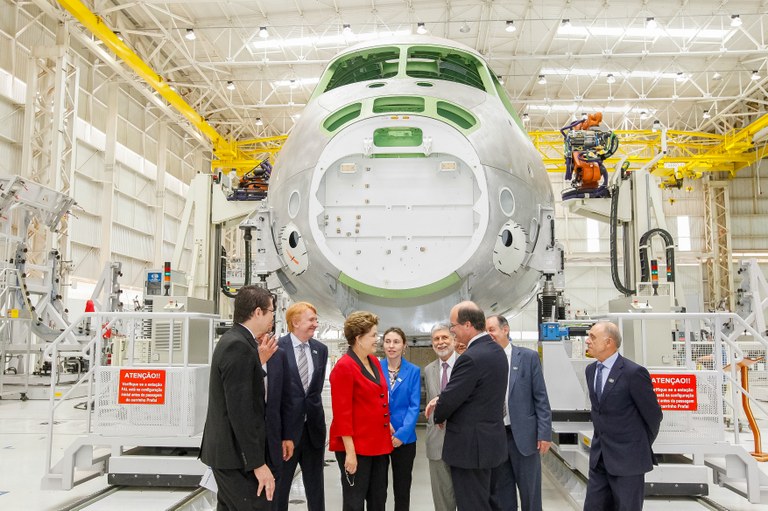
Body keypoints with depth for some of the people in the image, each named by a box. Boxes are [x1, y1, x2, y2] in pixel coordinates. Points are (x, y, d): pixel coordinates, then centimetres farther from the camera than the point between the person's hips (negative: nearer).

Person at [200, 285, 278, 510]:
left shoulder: (233, 340, 11)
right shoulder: (239, 345, -20)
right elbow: (240, 410, -24)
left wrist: (260, 360, 11)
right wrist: (258, 463, -22)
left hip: (226, 448, 10)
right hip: (235, 452, -10)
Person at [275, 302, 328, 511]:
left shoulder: (321, 349, 5)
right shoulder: (277, 348, -11)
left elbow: (317, 387, 10)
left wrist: (309, 407, -2)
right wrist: (281, 434, -14)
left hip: (313, 426, 5)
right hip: (286, 426, -4)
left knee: (315, 486, 15)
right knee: (279, 485, 10)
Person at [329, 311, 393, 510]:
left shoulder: (374, 361, 9)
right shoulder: (344, 367, -15)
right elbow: (341, 413, -17)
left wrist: (388, 425, 12)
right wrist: (350, 451, -19)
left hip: (379, 443, 8)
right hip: (356, 446, -8)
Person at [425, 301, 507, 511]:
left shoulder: (471, 357, -24)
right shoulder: (495, 349, 6)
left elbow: (450, 399, -19)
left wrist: (438, 416, 1)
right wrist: (441, 400, 4)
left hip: (470, 444, -10)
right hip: (487, 438, 10)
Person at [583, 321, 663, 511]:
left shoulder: (633, 372, -17)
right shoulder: (591, 370, 6)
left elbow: (653, 414, -8)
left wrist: (643, 447, 5)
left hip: (627, 456, -6)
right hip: (599, 455, 7)